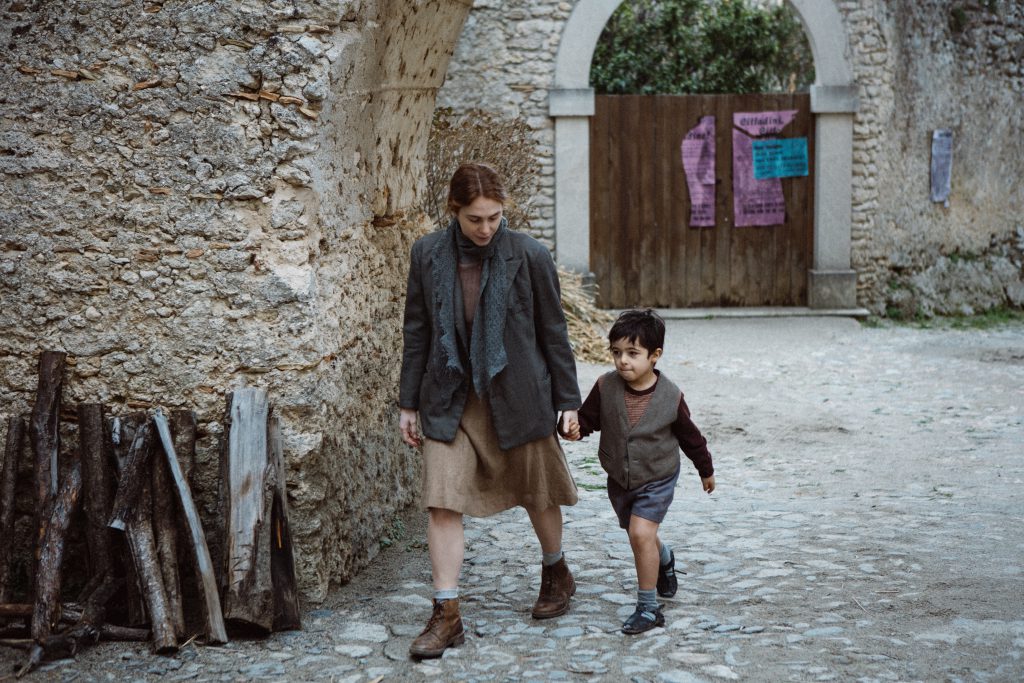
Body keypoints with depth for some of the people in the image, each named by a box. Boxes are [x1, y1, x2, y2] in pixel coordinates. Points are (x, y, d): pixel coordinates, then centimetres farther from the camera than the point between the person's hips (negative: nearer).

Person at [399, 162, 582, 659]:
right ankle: (447, 615, 1)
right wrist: (408, 403, 5)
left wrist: (567, 400, 1)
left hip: (516, 395, -1)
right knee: (441, 502, -7)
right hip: (449, 399, 1)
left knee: (537, 493, 15)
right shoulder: (428, 254, -3)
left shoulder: (528, 256, -10)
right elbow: (417, 331, 4)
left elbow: (553, 331, -2)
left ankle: (556, 573, 42)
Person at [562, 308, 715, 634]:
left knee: (641, 533, -18)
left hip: (657, 479, -4)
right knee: (639, 535, 21)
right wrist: (574, 429, -29)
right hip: (619, 479, 4)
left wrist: (706, 470, 12)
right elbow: (587, 417, -4)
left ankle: (648, 607, -6)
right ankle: (664, 560, 56)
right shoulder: (605, 387, -15)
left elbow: (689, 436, -2)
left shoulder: (671, 396, -17)